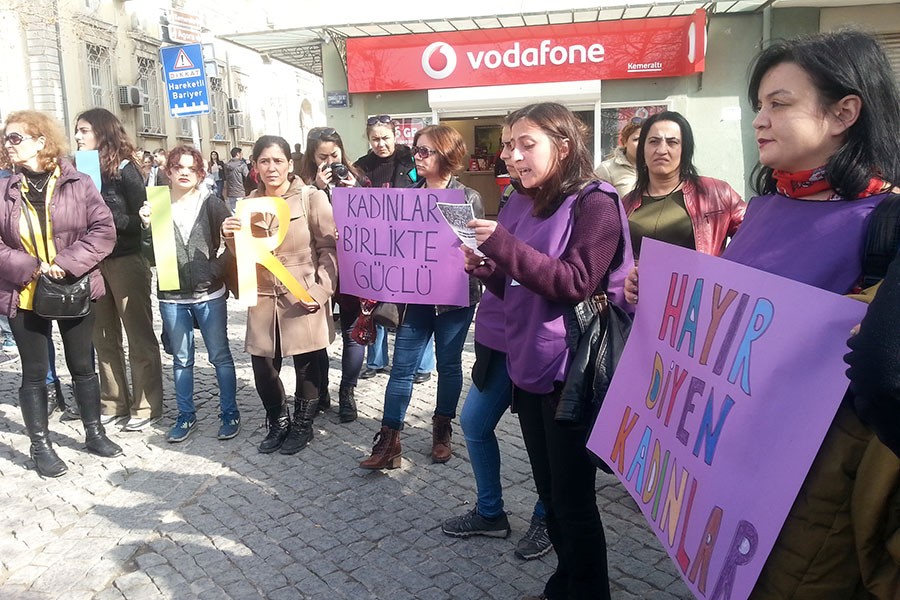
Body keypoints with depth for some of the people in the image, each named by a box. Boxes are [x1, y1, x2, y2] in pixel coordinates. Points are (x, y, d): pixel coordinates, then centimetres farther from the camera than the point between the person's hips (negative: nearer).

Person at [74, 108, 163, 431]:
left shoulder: (124, 170, -6)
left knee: (139, 335, 2)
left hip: (126, 261, -6)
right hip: (92, 262, 6)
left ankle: (146, 406, 11)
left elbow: (140, 219, -10)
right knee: (104, 337, 11)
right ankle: (114, 403, 23)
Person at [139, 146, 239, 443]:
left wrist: (217, 268, -12)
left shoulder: (211, 204, -1)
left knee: (220, 355, 6)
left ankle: (230, 413, 19)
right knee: (182, 359, 13)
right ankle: (186, 416, 26)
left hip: (209, 295, -1)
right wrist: (147, 226, -15)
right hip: (172, 297, 2)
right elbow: (149, 254, 1)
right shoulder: (155, 204, 3)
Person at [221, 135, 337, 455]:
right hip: (263, 299, 4)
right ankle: (278, 423, 32)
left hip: (304, 300, -3)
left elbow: (330, 249, -5)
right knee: (263, 368, 7)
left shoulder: (312, 198, -5)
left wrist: (321, 291, -15)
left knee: (307, 368, 7)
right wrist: (232, 238, -6)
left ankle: (302, 425, 31)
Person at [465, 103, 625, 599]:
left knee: (572, 497, 4)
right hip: (527, 363, 7)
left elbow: (575, 283, -21)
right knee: (548, 489, 18)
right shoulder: (520, 204, 11)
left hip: (571, 371, -7)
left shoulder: (594, 203, -10)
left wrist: (503, 245, -24)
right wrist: (483, 266, -2)